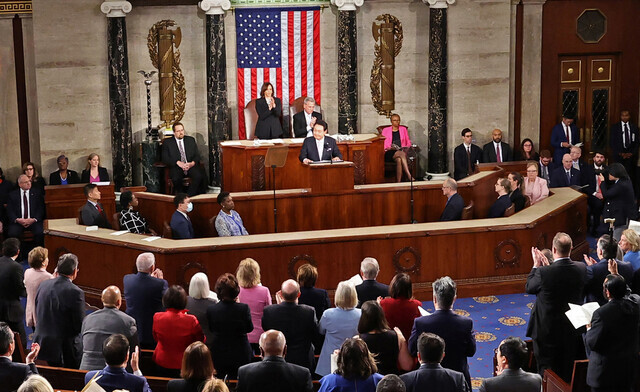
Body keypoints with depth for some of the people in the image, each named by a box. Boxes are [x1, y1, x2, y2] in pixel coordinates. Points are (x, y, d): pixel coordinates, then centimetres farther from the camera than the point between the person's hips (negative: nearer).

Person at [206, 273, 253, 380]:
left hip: (218, 356, 1)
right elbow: (249, 328, 0)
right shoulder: (244, 308, -17)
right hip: (240, 355, -1)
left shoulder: (211, 310, -12)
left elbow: (211, 330, 3)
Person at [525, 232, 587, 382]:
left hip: (548, 331, -4)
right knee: (570, 370, 20)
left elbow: (529, 288, -7)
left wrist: (536, 265, 3)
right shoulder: (581, 269, -10)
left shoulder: (544, 272, -25)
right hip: (573, 330, 5)